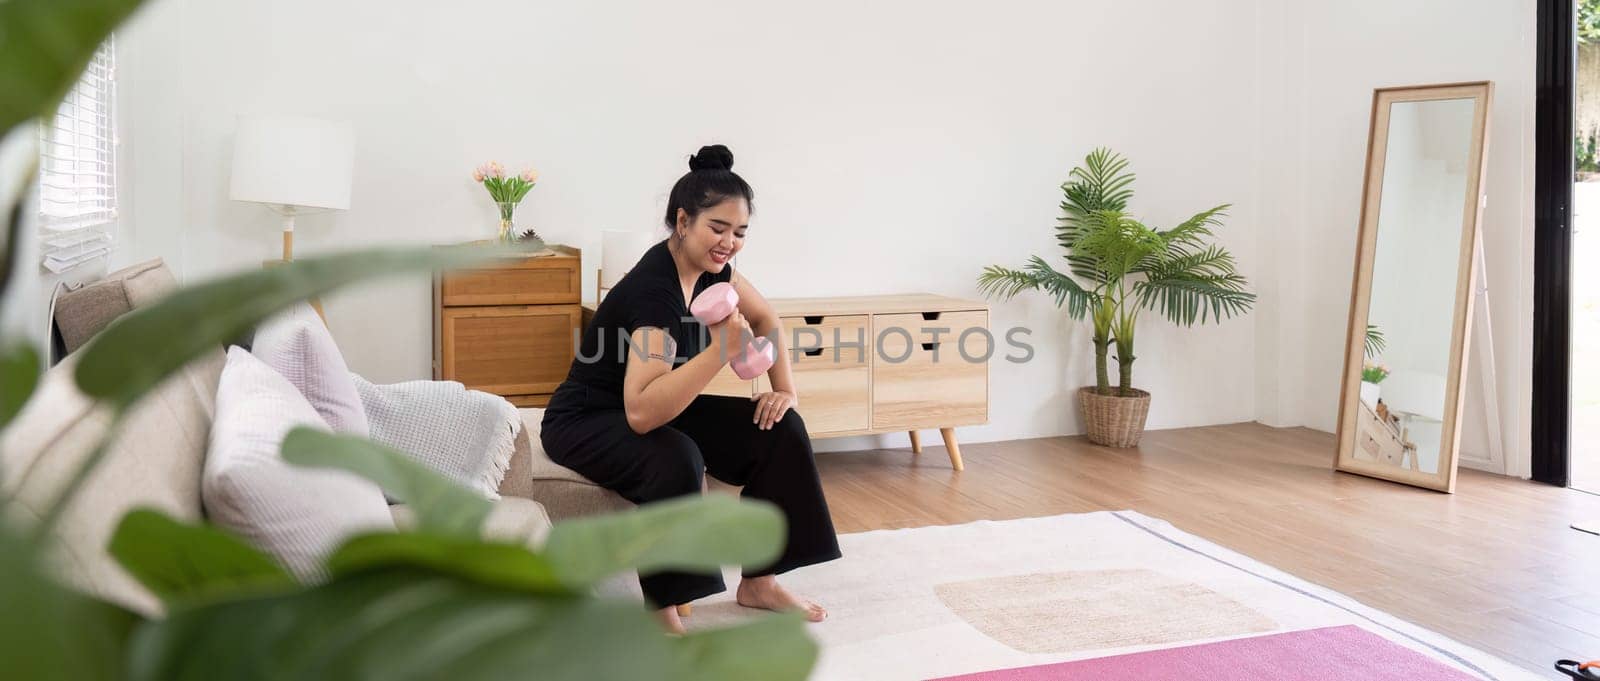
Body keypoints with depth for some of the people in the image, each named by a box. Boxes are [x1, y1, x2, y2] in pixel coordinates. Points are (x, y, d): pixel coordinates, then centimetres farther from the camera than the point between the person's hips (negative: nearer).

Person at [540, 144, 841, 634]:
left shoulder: (709, 265, -7)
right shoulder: (652, 288, -31)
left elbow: (766, 319, 11)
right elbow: (641, 413, -41)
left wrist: (785, 390, 0)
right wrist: (721, 350, -46)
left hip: (650, 410, 8)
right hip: (585, 423, -8)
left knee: (779, 429, -6)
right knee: (675, 459, -39)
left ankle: (759, 583, 6)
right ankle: (662, 614, -19)